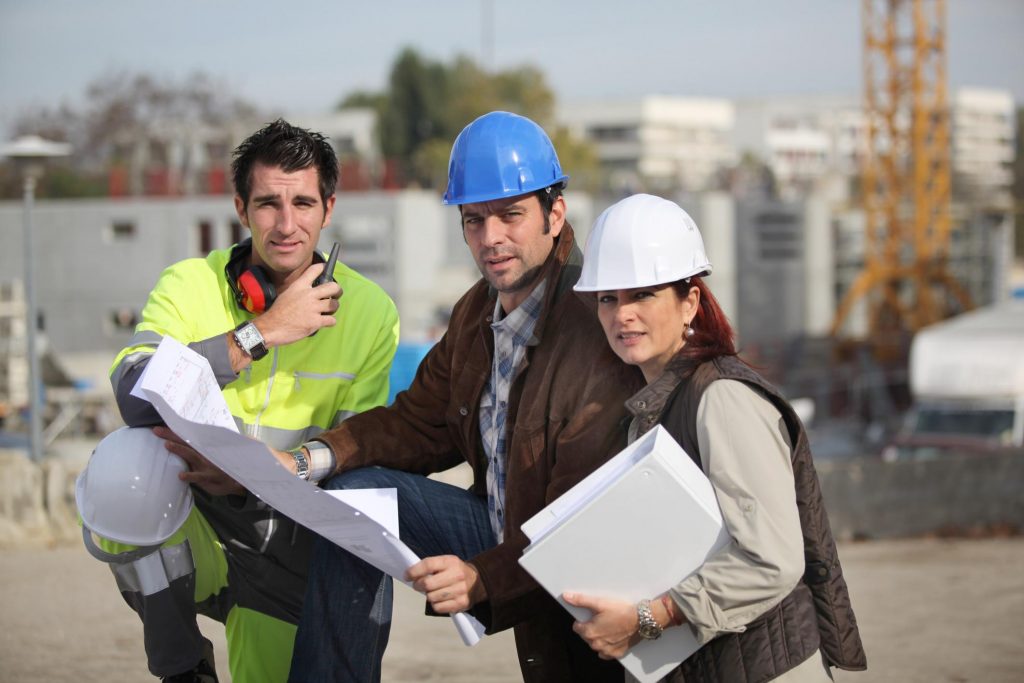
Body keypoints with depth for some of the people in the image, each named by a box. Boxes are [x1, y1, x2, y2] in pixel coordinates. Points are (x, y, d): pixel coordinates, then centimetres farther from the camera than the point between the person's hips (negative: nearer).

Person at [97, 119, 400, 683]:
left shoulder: (369, 311, -3)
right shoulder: (189, 286, -8)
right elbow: (133, 397, -26)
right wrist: (263, 333, -26)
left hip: (290, 553, 1)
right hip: (188, 531, -1)